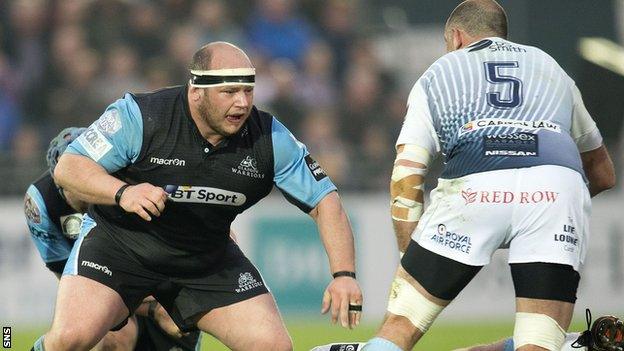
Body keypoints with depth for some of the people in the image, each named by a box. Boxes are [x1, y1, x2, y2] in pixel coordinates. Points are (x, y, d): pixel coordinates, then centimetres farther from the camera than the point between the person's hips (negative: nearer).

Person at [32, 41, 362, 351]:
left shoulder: (271, 140, -13)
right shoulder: (140, 115, -22)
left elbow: (324, 201, -7)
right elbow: (67, 167, -19)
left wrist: (344, 274, -20)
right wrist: (123, 193, -37)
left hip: (207, 258, 4)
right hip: (119, 238, -3)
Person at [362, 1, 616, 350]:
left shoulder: (437, 74, 29)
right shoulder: (552, 68, 36)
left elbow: (405, 181, 16)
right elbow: (603, 174, 41)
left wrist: (412, 262, 21)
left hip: (474, 187, -1)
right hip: (559, 187, 1)